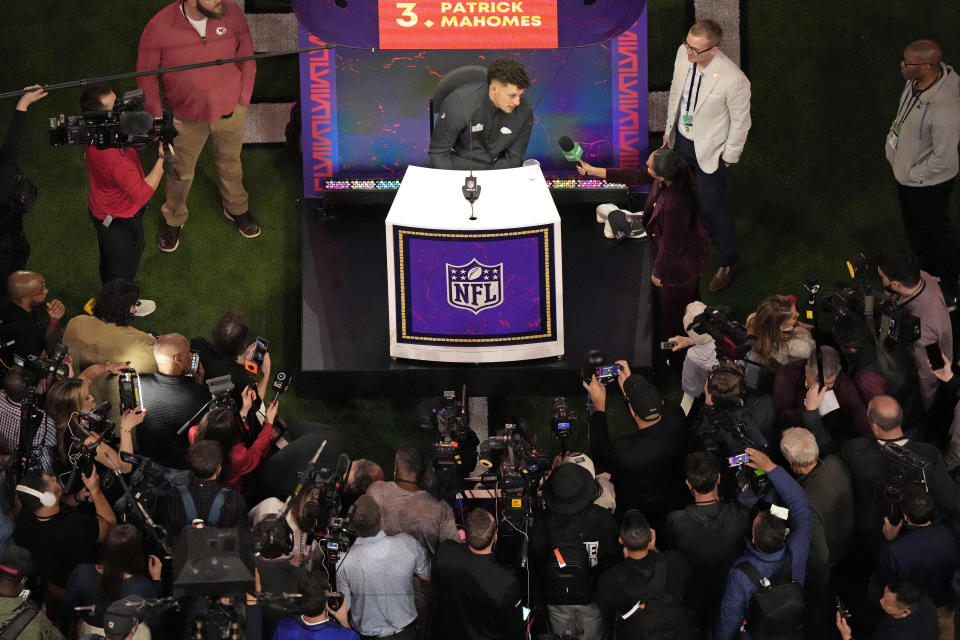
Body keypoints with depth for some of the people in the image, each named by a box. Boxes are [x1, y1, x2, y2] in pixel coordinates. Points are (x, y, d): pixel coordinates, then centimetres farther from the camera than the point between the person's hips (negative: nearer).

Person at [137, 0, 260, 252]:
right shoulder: (159, 27, -25)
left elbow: (247, 58, -2)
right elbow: (146, 72, -9)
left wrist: (244, 99, -1)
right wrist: (157, 115, -9)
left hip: (230, 110, 2)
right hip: (186, 117, -2)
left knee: (230, 164, 25)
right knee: (181, 173, 18)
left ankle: (236, 209, 52)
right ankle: (173, 220, 45)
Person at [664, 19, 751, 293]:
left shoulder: (734, 80, -35)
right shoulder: (684, 54, -17)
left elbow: (740, 123, -19)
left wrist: (728, 158, -8)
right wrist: (669, 129, 12)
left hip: (710, 149, -6)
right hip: (682, 137, 6)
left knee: (712, 204, 8)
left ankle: (729, 260, 31)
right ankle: (708, 232, 57)